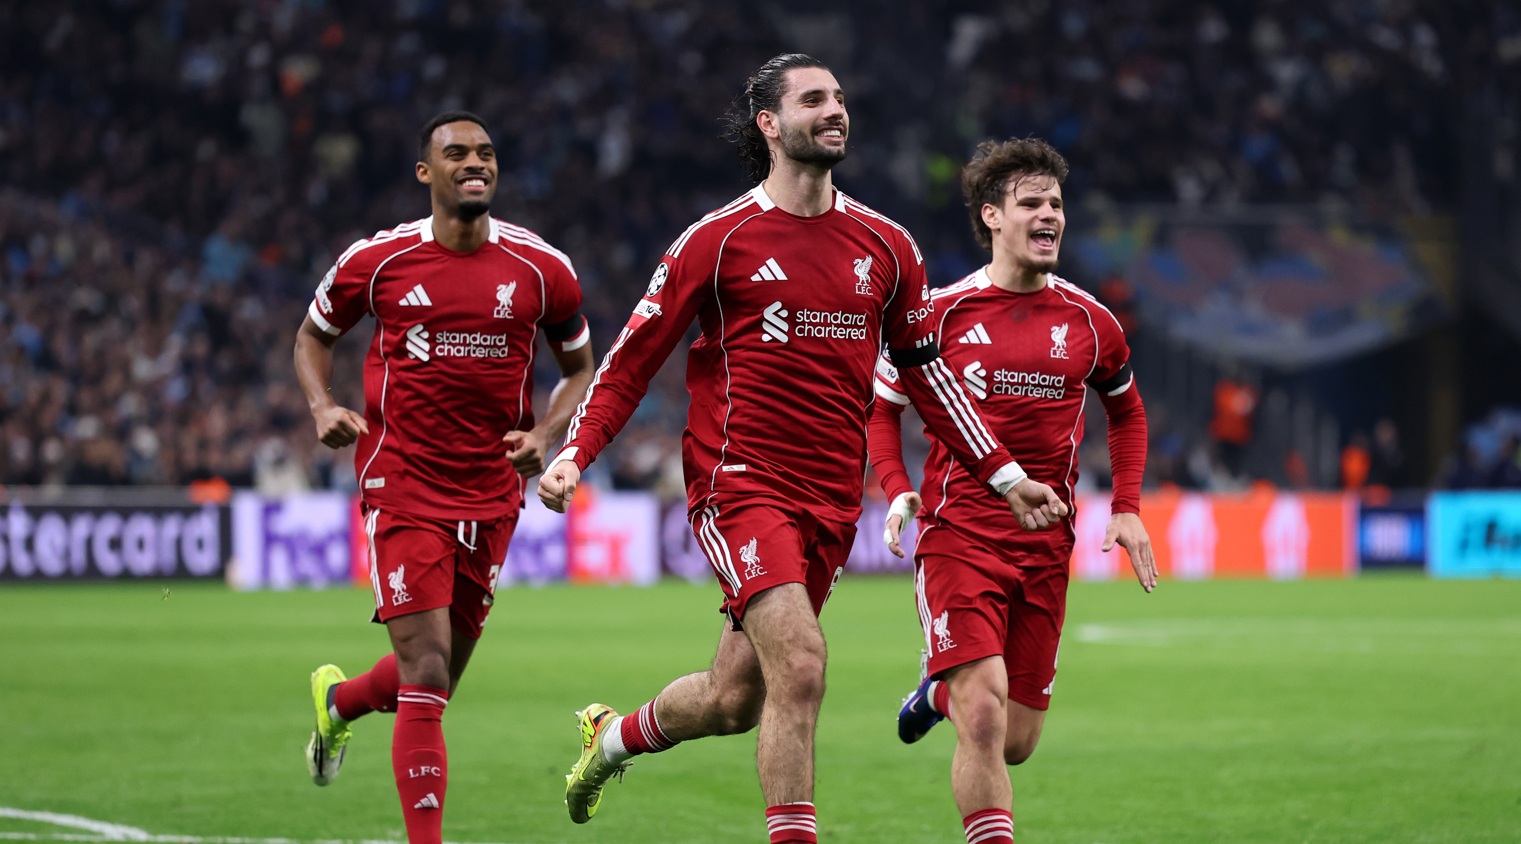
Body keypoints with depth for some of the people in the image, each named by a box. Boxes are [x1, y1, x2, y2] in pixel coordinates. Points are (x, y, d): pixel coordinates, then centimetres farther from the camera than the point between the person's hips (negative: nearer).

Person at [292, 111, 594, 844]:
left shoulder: (542, 269, 1)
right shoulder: (377, 261, -3)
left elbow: (579, 367, 14)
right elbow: (314, 335, 14)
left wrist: (544, 434, -4)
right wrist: (321, 407, -5)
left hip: (491, 497, 3)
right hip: (402, 485, -3)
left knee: (433, 680, 13)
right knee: (427, 675, -13)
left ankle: (340, 700, 47)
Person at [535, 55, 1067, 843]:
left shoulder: (886, 246, 9)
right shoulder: (720, 239, -3)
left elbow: (923, 369, 20)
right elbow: (634, 357, 1)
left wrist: (1004, 475, 17)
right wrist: (574, 454, -10)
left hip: (832, 503, 5)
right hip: (739, 484, -5)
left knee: (735, 700, 10)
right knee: (799, 663, -22)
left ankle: (613, 735, 40)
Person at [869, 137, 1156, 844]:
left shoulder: (1088, 321, 6)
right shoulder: (942, 313, -2)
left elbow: (1127, 410, 23)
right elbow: (881, 406, 9)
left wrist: (1126, 509, 11)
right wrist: (896, 491, -8)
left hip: (1046, 548, 4)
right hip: (957, 537, -4)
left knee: (1016, 744, 9)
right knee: (984, 720, -20)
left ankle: (941, 692, 42)